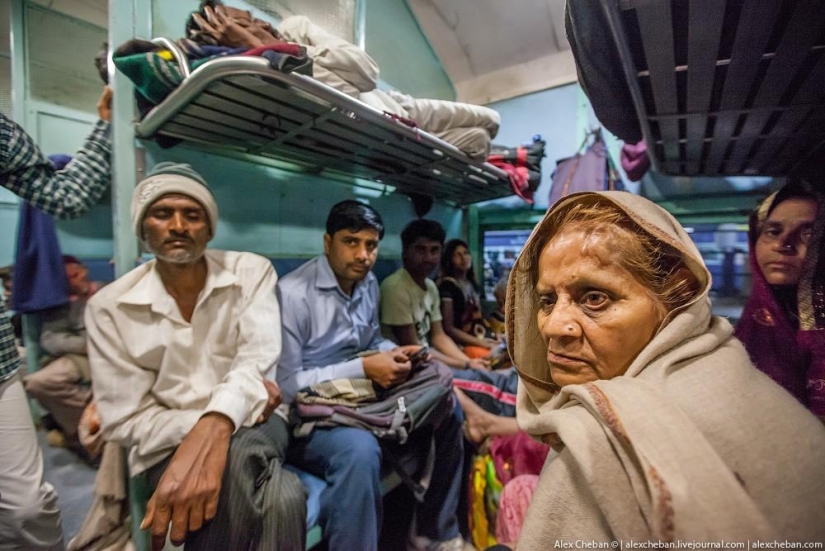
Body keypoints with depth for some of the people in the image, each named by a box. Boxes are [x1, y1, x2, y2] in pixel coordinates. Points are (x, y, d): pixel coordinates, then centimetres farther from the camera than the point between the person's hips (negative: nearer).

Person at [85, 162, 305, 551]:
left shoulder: (252, 272, -5)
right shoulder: (109, 307, -4)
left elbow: (257, 361, -18)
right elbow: (126, 421, -6)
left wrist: (213, 430, -39)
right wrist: (241, 398, -20)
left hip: (253, 426, 1)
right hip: (169, 441, 0)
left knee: (238, 454, -36)